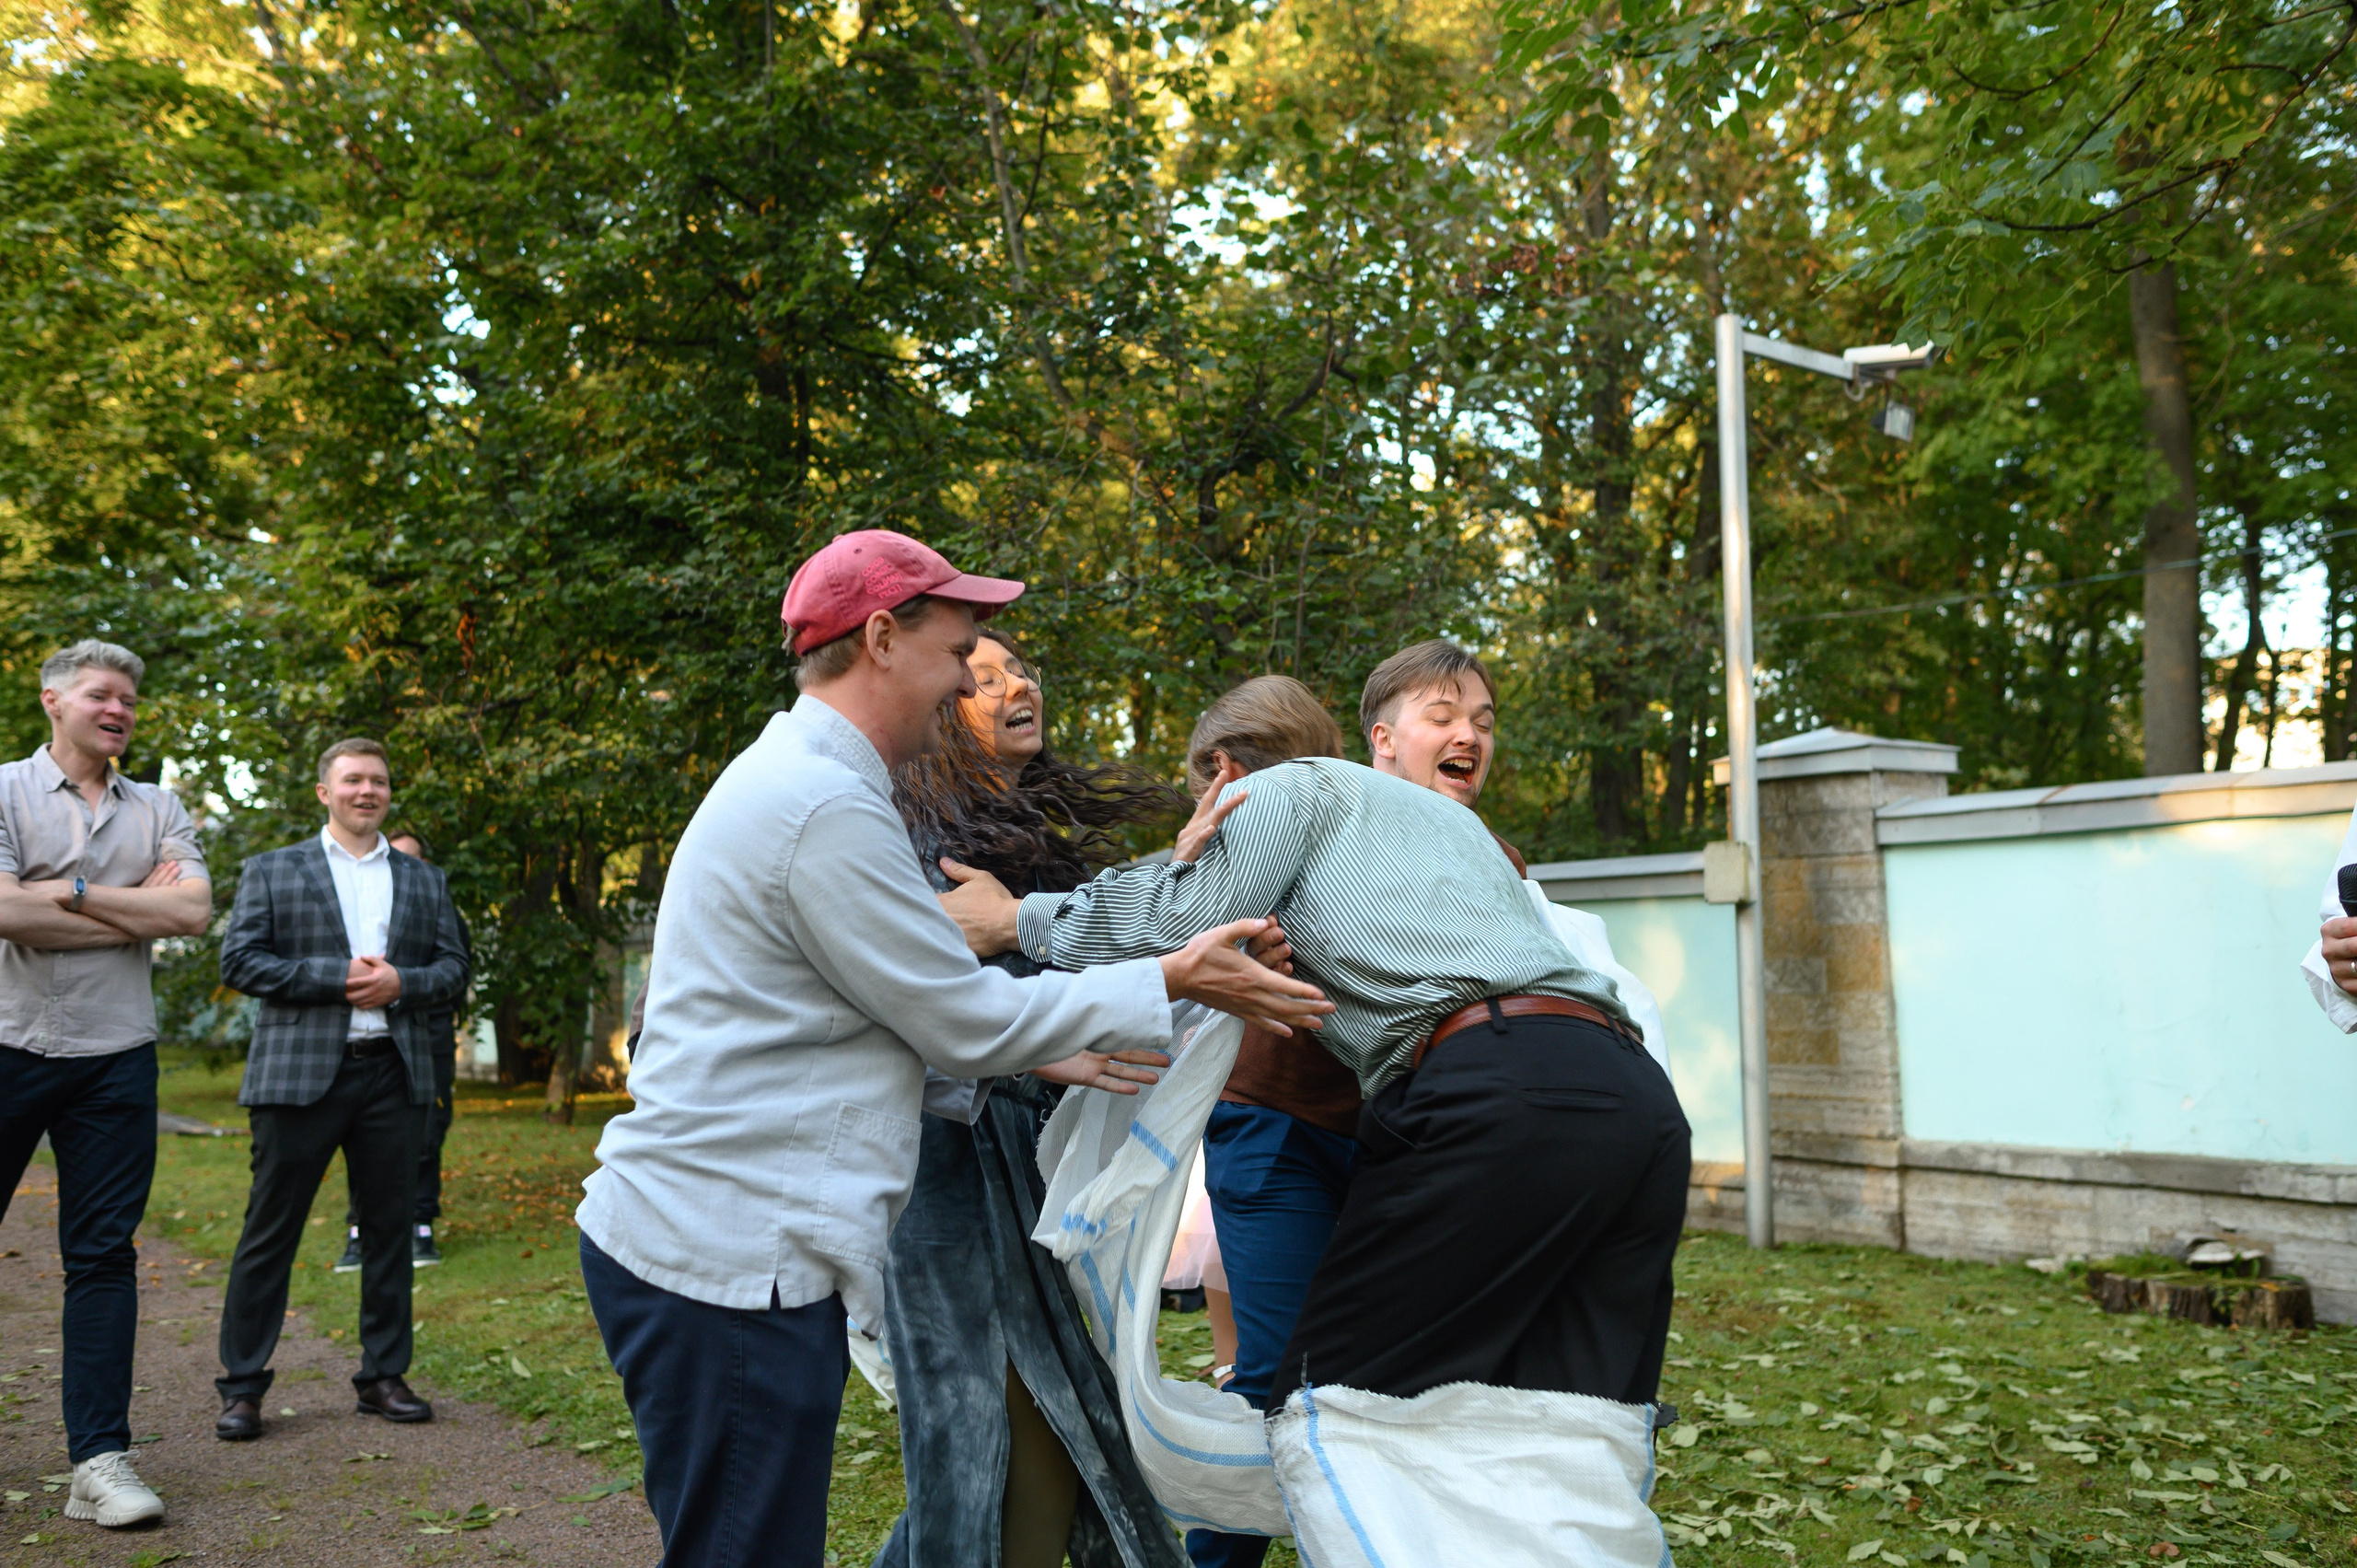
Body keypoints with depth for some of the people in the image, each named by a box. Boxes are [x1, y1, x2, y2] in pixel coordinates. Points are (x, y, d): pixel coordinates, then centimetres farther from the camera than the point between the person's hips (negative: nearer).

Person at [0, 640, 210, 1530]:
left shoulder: (158, 811, 11)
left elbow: (194, 912, -3)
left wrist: (75, 892, -9)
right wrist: (138, 914, -7)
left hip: (115, 1057, 3)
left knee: (103, 1255, 3)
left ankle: (99, 1459, 6)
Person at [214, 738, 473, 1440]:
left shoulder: (425, 881, 15)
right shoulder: (272, 871, 7)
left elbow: (455, 969, 10)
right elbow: (239, 961, -3)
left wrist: (399, 982, -10)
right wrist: (339, 977, -12)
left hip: (394, 1072, 3)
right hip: (299, 1072, -2)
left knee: (389, 1228, 7)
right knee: (270, 1231, 1)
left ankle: (384, 1376, 17)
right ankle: (241, 1386, 12)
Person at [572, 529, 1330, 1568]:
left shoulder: (788, 778, 16)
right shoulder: (826, 806, -18)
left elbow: (894, 1010, 22)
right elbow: (968, 1020, -13)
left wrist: (1036, 1052, 20)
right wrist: (1174, 982, -5)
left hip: (696, 1238, 10)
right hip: (725, 1259, -10)